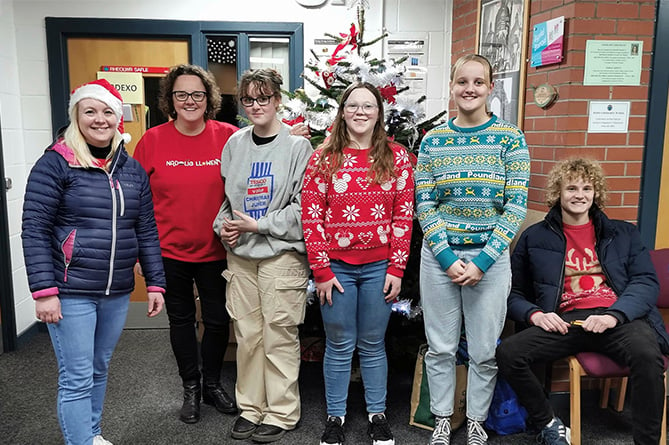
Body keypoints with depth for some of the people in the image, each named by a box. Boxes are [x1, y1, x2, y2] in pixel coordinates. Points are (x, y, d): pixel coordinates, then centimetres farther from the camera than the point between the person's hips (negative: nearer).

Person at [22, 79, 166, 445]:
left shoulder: (132, 169, 8)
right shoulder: (55, 164, -7)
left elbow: (146, 231, 10)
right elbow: (34, 231, -9)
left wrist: (155, 283, 6)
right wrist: (44, 291, -14)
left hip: (117, 293, 5)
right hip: (71, 293, -5)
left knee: (99, 370, 18)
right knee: (77, 378, 1)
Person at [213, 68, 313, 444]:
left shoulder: (298, 145, -4)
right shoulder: (235, 143, 10)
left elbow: (303, 205, -9)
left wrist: (259, 225, -11)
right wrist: (223, 225, 0)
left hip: (283, 253, -4)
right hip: (240, 254, 5)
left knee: (280, 335, 2)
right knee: (247, 332, 11)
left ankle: (282, 412, 20)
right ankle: (251, 407, 28)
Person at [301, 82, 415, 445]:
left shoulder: (396, 157, 2)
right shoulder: (323, 158, -1)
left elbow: (403, 216, 1)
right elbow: (311, 216, -3)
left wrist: (397, 268, -3)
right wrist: (321, 270, -7)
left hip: (380, 267, 1)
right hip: (336, 267, 0)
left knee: (373, 344, 14)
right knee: (339, 346, 11)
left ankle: (377, 414, 32)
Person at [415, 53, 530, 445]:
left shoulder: (511, 139, -2)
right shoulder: (433, 141, 3)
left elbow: (516, 206, -6)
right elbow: (424, 205, -1)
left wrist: (483, 261, -13)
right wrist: (447, 257, -11)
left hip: (491, 257, -1)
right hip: (440, 255, 1)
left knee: (485, 350, 10)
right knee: (441, 347, 11)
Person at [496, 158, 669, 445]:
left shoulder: (623, 233, 19)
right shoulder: (535, 237, 14)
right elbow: (514, 292, 13)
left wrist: (613, 315, -13)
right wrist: (534, 314, -9)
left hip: (620, 318, 0)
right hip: (566, 321, 0)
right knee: (507, 353, -24)